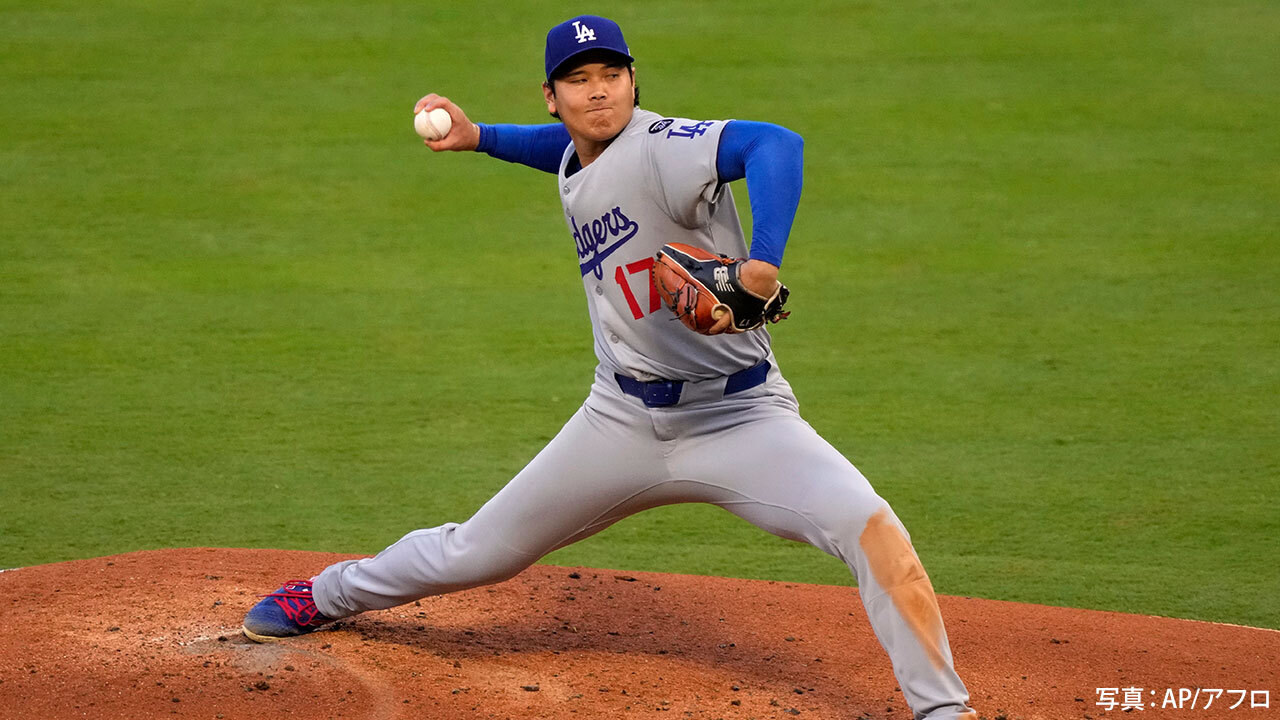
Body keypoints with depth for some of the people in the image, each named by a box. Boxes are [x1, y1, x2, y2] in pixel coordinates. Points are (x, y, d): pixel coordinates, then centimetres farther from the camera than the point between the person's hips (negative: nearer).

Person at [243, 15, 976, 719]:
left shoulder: (662, 147, -20)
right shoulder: (574, 160, 6)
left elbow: (776, 144, -40)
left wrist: (761, 267, -52)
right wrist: (479, 137, 22)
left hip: (738, 418, -6)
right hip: (625, 420, 6)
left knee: (869, 526, -29)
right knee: (476, 553, 15)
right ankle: (327, 595, 41)